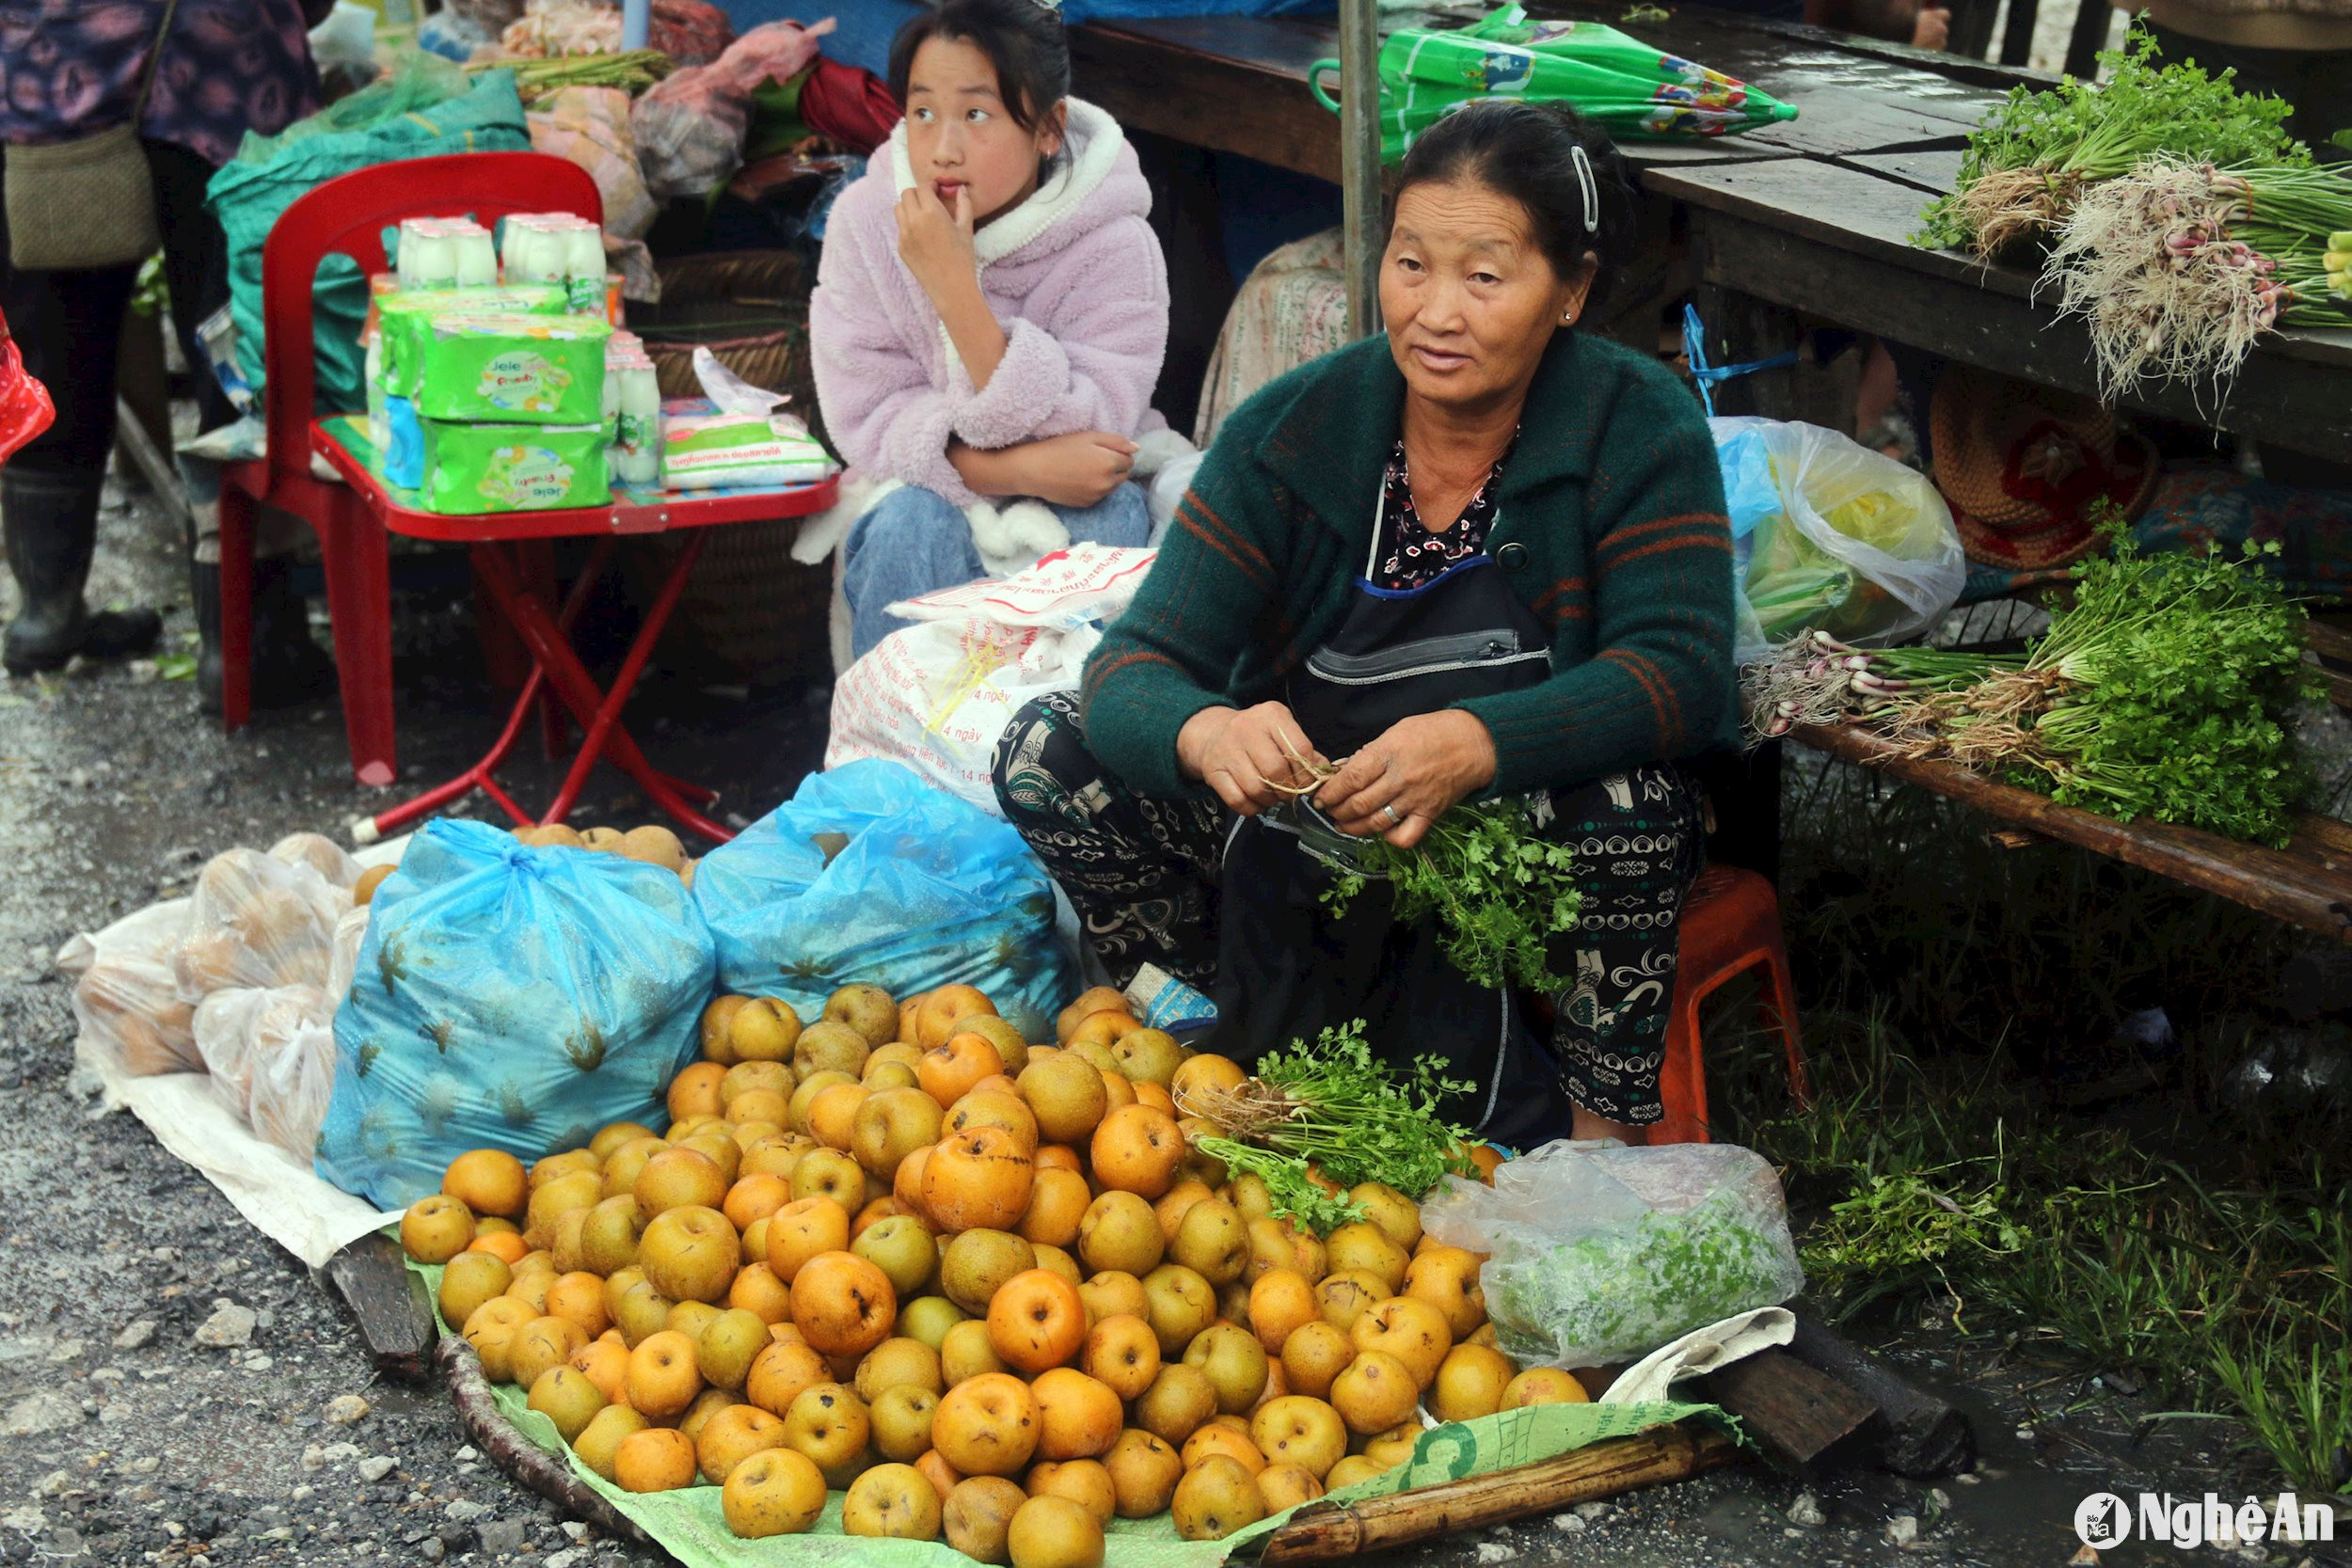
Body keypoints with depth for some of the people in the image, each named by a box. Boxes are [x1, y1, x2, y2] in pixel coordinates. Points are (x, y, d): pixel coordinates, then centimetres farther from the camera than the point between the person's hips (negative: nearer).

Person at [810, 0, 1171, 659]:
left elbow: (1079, 433, -26)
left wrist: (955, 287, -34)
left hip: (1080, 503, -1)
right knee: (910, 528, -31)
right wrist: (1025, 468, -30)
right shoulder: (864, 222, -13)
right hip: (936, 494, 1)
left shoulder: (1112, 246, -19)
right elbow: (867, 417, -15)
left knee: (1089, 534, -32)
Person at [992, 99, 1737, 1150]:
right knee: (1048, 753, -15)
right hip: (1304, 840, 3)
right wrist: (1208, 733, -44)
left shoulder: (1641, 429, -14)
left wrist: (1474, 743, -43)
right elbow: (1131, 673, -17)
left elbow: (1682, 670, -25)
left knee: (1633, 795, -36)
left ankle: (1604, 1137, -10)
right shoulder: (1289, 434, -11)